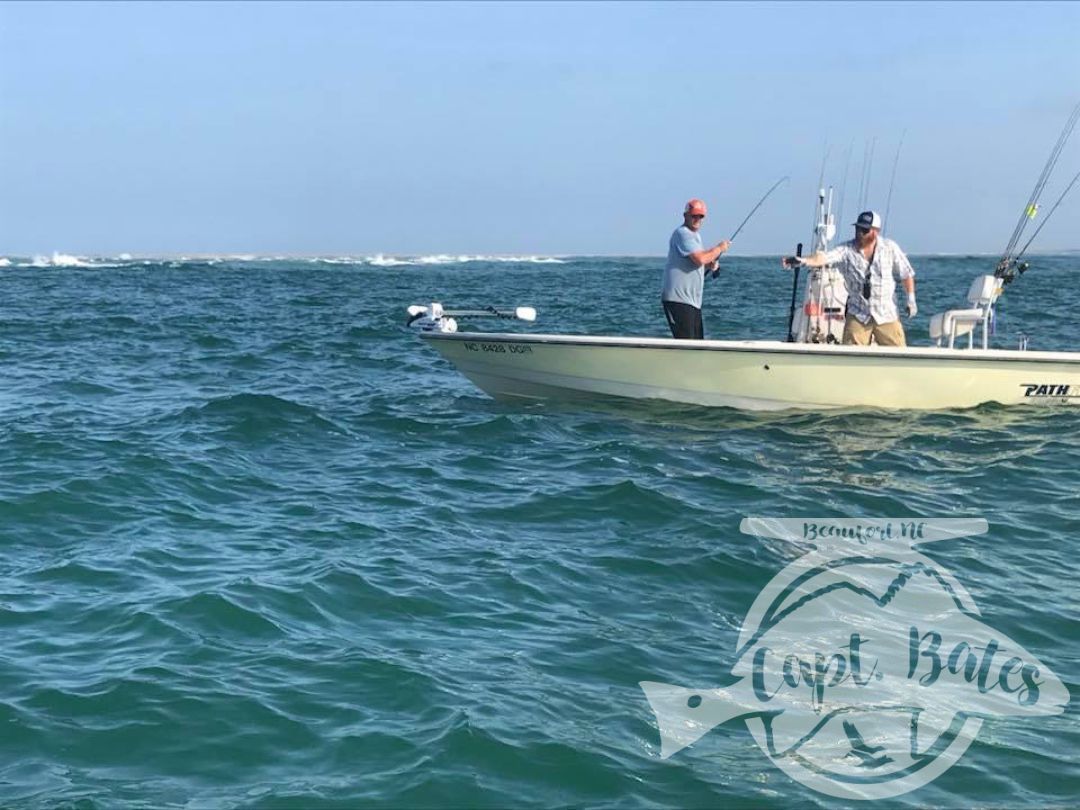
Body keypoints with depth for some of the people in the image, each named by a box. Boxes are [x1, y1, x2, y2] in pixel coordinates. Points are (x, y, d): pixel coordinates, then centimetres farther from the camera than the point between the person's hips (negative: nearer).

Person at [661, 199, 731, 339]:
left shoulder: (695, 235, 20)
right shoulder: (682, 233, -12)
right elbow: (700, 258, -23)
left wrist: (709, 264, 9)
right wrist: (719, 248, -8)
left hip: (693, 301, 10)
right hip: (678, 300, -10)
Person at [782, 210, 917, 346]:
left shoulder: (890, 248, 0)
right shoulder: (847, 250, -5)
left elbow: (906, 274, 9)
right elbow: (824, 257, -22)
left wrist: (911, 299, 7)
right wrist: (804, 260, -40)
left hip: (886, 315, 0)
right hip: (857, 315, 0)